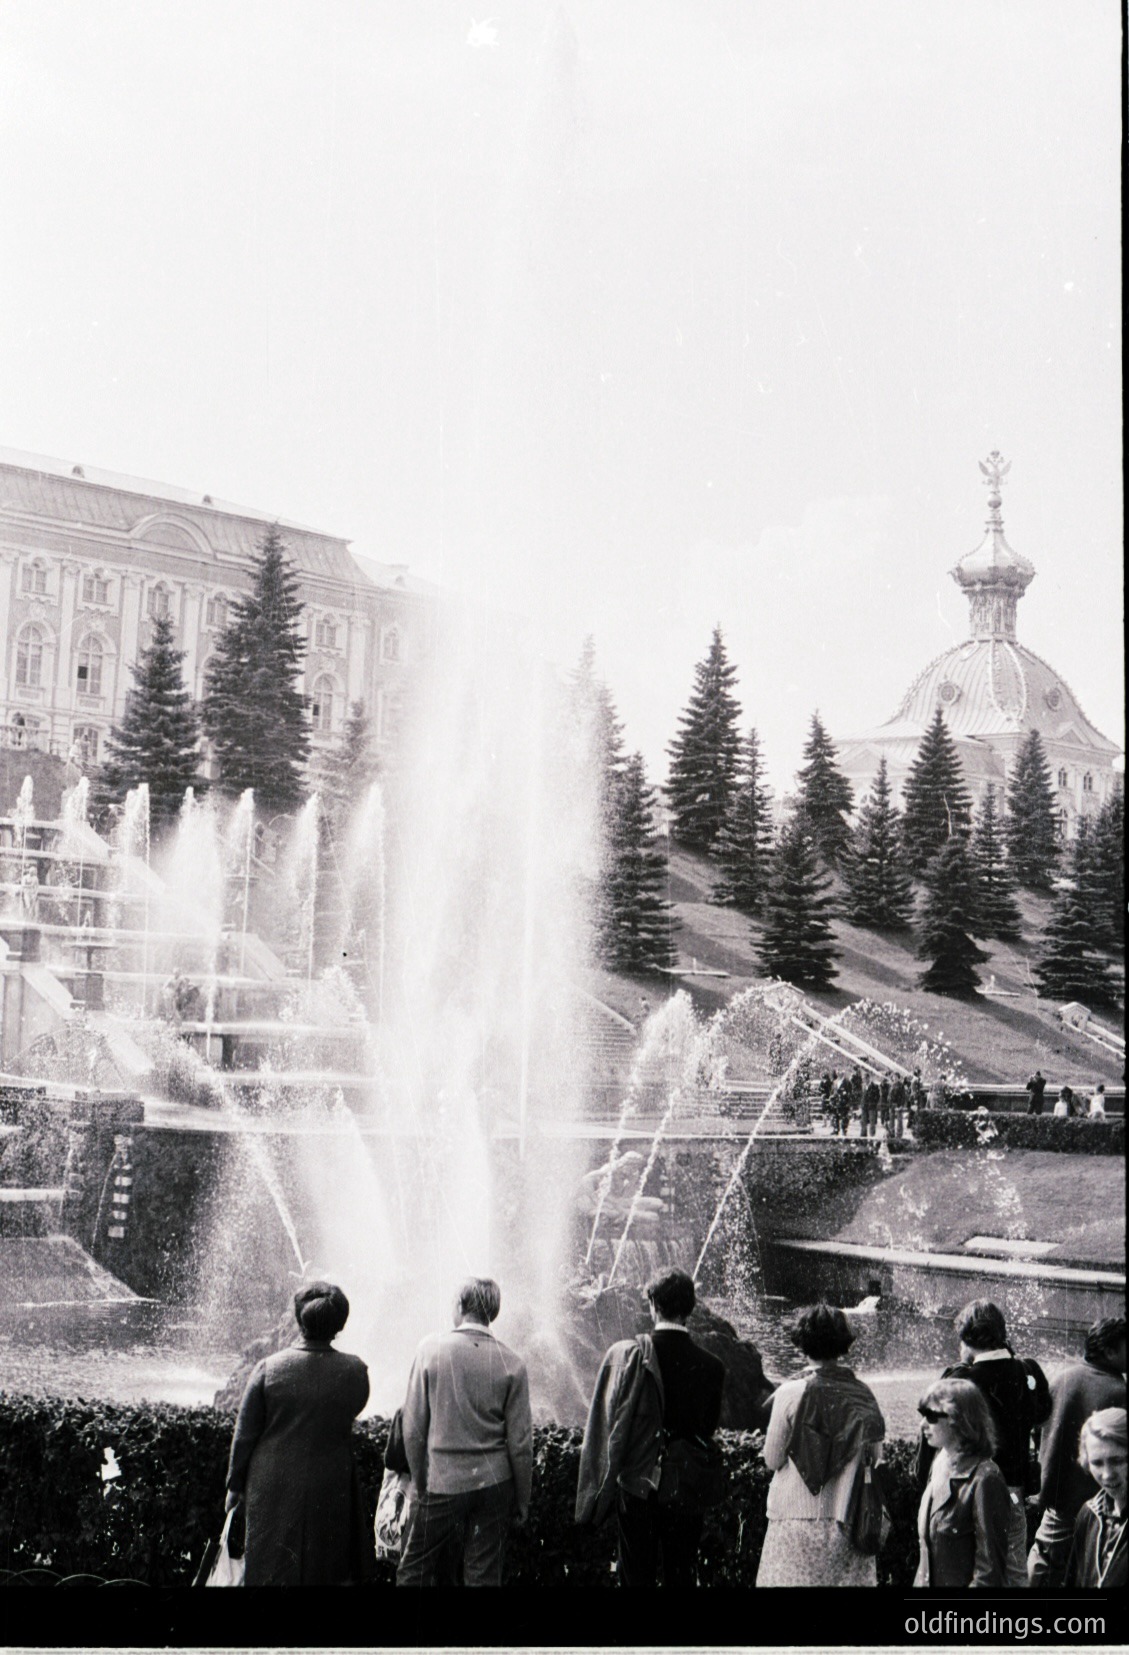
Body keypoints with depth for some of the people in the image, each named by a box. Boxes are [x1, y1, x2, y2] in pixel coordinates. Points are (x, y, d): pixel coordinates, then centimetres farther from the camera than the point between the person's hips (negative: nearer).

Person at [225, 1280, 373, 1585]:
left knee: (272, 1573, 11)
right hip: (329, 1493, 1)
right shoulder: (355, 1371, -11)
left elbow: (244, 1435, -5)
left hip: (273, 1491, -1)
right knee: (329, 1573, 14)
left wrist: (235, 1484, 8)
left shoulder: (269, 1368, -13)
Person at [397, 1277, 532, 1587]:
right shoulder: (512, 1363, -5)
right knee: (484, 1576, 9)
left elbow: (413, 1427, -5)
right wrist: (522, 1500, 8)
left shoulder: (431, 1348, -7)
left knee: (414, 1570, 10)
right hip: (493, 1486, 2)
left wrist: (419, 1483, 5)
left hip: (442, 1483, -1)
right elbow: (520, 1442, -3)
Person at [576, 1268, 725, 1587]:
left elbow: (605, 1424, -5)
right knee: (680, 1576, 10)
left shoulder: (625, 1354, -11)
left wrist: (604, 1486, 5)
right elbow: (708, 1430, 3)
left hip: (636, 1489, -1)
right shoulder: (712, 1366, -7)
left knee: (637, 1575, 6)